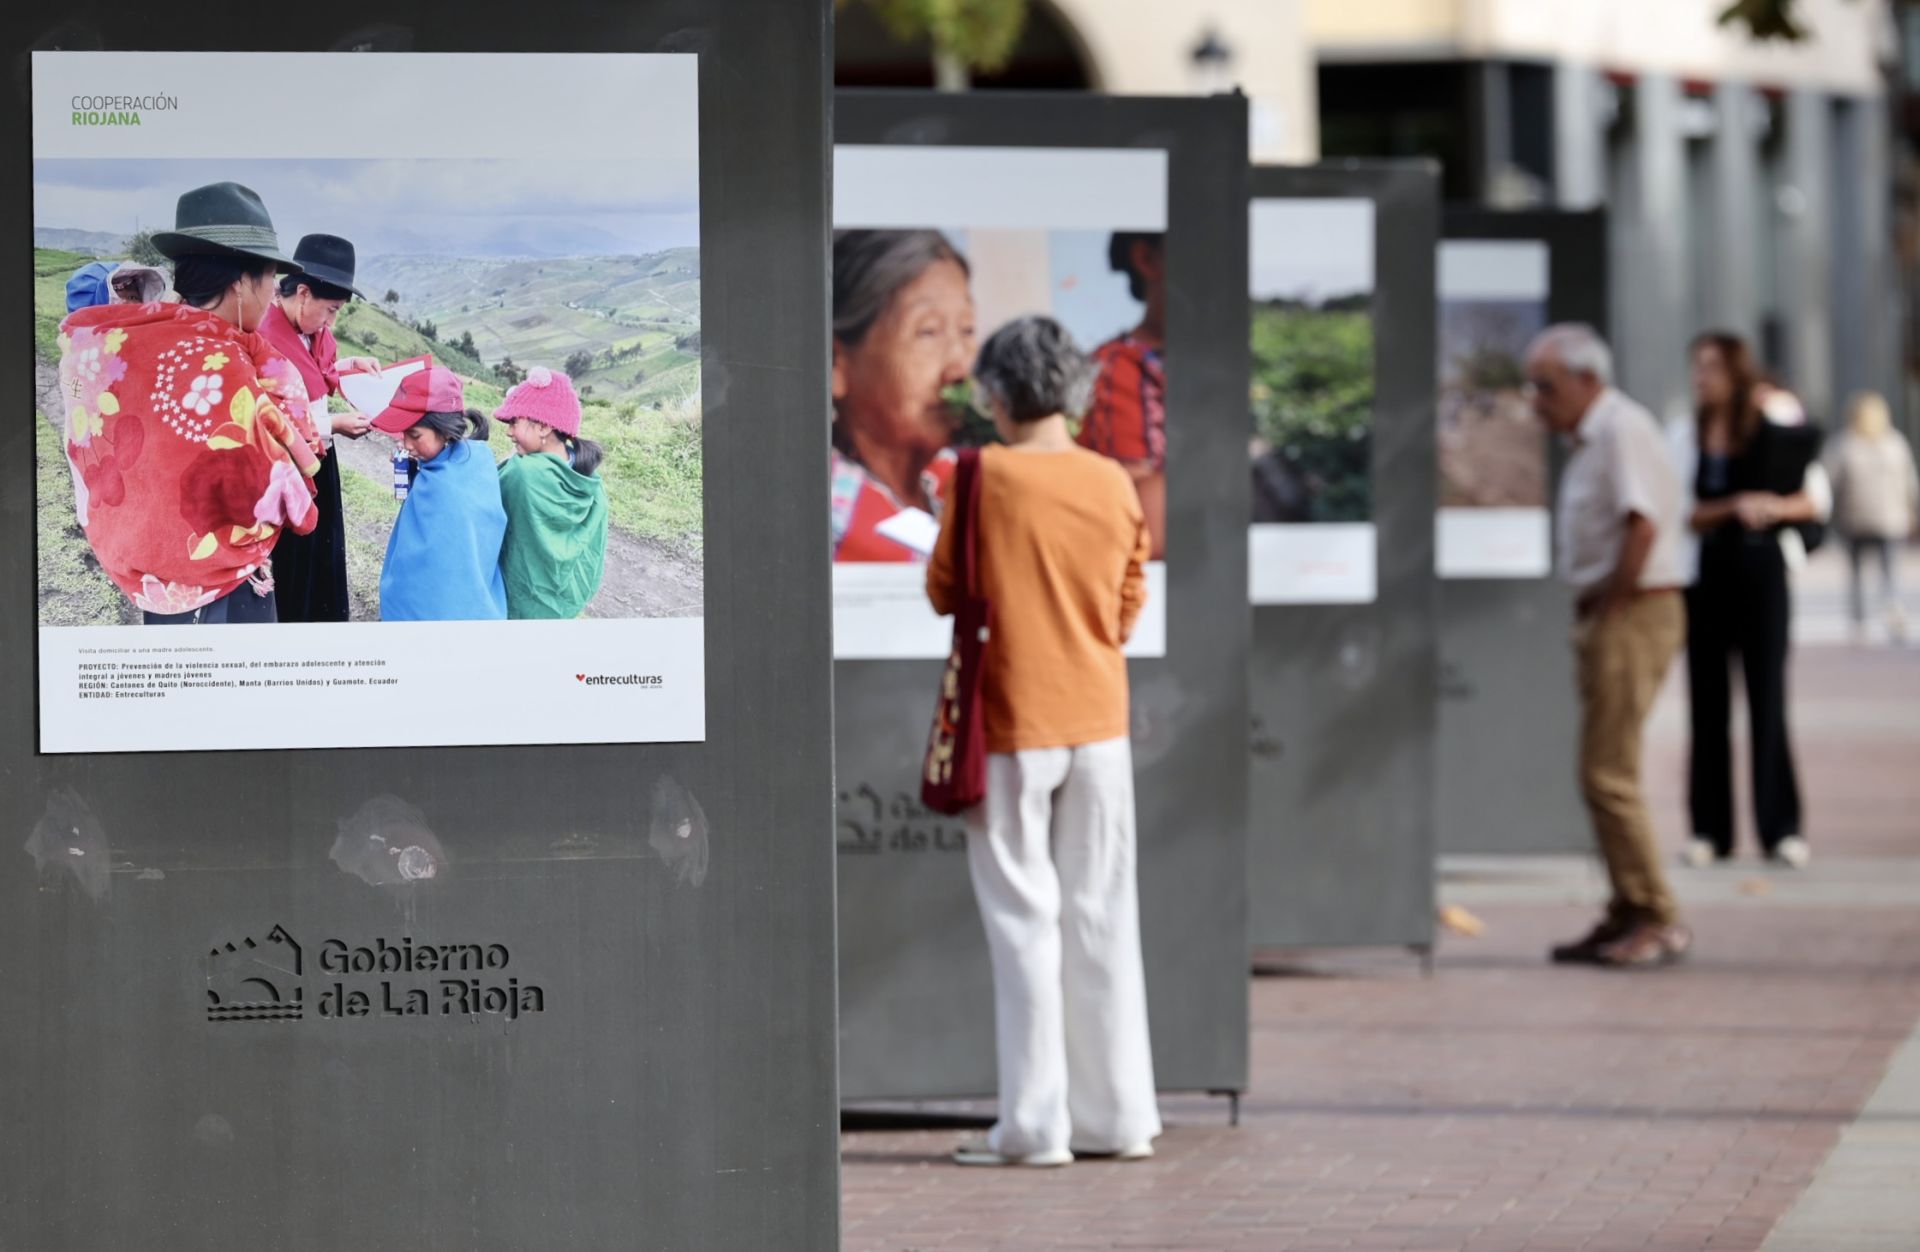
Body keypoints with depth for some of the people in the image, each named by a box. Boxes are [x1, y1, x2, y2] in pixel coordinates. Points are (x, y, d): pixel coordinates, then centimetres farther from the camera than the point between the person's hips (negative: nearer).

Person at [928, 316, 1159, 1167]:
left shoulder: (990, 477, -11)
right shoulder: (1114, 485, 1)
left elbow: (944, 592, -2)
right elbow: (1127, 609, 9)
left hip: (1012, 723, -4)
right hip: (1099, 721, 4)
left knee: (1024, 919, 0)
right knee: (1101, 915, 10)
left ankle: (1035, 1124, -2)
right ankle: (1118, 1117, 12)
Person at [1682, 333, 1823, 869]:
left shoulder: (1774, 436, 1)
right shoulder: (1686, 437, 4)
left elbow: (1812, 505, 4)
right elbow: (1685, 515, -1)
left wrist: (1774, 506, -16)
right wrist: (1735, 508, -16)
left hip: (1760, 569, -2)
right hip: (1704, 577, 2)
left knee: (1766, 700, -4)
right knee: (1708, 704, 2)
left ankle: (1781, 829, -1)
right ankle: (1710, 829, 7)